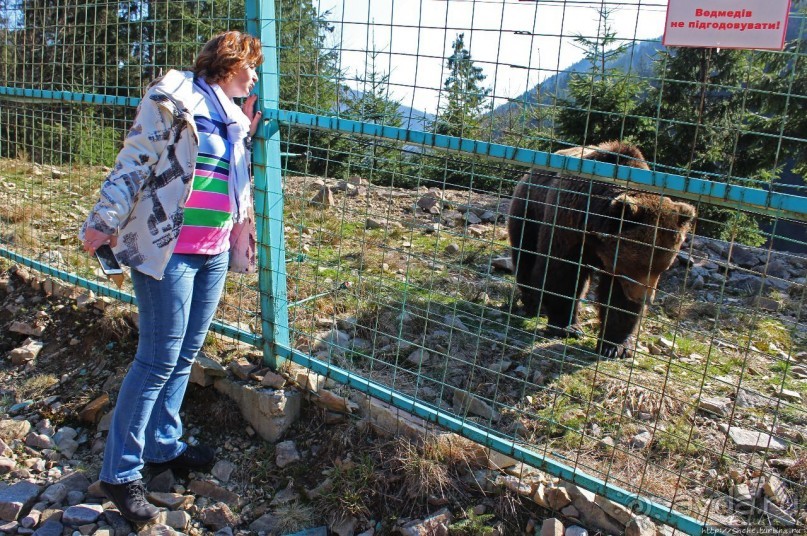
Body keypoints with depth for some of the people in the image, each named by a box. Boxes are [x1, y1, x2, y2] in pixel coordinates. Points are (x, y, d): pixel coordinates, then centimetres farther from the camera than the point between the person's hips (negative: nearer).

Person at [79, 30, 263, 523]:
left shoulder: (232, 117, 17)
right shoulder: (172, 98, -6)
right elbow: (134, 163, -10)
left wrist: (247, 132, 10)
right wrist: (104, 221, -14)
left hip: (214, 252, 8)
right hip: (168, 248, -7)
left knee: (186, 354, 13)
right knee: (159, 358, -5)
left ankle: (163, 445, 29)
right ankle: (120, 472, 9)